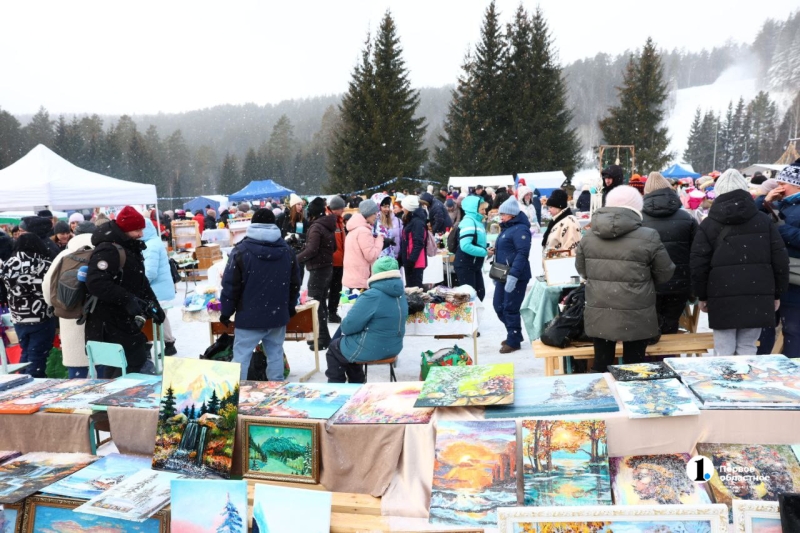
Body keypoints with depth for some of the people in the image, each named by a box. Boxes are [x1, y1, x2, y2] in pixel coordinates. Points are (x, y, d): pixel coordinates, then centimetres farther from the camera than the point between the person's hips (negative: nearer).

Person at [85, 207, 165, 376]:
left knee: (140, 362, 16)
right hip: (108, 325, -10)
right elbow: (96, 283, -30)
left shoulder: (130, 249, 14)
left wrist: (153, 304, 13)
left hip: (125, 322, 10)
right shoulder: (107, 250, -18)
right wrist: (128, 300, -30)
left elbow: (140, 282, 23)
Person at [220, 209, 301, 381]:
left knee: (241, 355, 3)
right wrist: (290, 307, 22)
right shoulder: (287, 250, 4)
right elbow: (295, 283, 10)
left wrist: (226, 312, 1)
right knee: (275, 353, 12)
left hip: (249, 316, -4)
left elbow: (230, 285, -9)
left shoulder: (242, 250, -9)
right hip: (278, 315, 4)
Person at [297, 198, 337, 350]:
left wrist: (296, 259, -14)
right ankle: (321, 335, 22)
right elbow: (334, 247, 17)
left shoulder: (316, 226, -15)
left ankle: (323, 338, -3)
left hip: (318, 269, -9)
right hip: (328, 267, 9)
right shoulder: (329, 225, 10)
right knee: (321, 302, 15)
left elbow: (311, 250, -22)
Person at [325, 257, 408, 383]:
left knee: (333, 349, 19)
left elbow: (349, 326, -22)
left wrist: (343, 327, 1)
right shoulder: (400, 294, 1)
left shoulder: (372, 295, -25)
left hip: (371, 349, -8)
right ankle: (357, 384, 35)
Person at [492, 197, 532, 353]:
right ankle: (513, 335, 28)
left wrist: (513, 275, -29)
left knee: (510, 309, -4)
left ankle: (513, 341, 10)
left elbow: (522, 253, -23)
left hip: (515, 277, -10)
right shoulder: (506, 229, 19)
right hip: (503, 276, 10)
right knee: (499, 307, 13)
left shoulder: (520, 229, -13)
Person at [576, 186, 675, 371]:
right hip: (635, 317, -3)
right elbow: (665, 274, -2)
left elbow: (582, 270, 12)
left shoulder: (588, 238, -2)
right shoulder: (648, 237, -13)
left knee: (602, 366, 13)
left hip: (598, 315, 3)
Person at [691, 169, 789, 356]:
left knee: (724, 351, 2)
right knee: (747, 349, 7)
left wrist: (702, 295, 9)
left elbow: (698, 264, 0)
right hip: (758, 296, 2)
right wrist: (777, 294, 15)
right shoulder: (764, 220, 9)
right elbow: (780, 260, 7)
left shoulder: (708, 224, 4)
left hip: (722, 296, -2)